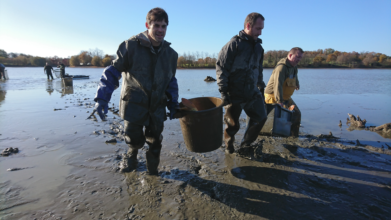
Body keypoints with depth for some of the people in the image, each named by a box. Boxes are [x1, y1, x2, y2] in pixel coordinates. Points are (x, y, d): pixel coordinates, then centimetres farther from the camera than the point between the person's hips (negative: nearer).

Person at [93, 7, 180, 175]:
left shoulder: (170, 54, 1)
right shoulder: (131, 46, -13)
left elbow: (171, 81, 12)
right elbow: (113, 71, -8)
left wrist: (173, 104, 4)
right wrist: (102, 98, -16)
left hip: (157, 106, 4)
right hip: (134, 103, -3)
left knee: (155, 142, 13)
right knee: (134, 139, 8)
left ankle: (152, 170, 39)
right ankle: (131, 155, 45)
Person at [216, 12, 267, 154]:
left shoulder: (258, 47, 11)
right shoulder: (234, 44, -12)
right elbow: (221, 68, -14)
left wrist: (261, 87, 19)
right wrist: (223, 91, -17)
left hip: (253, 93, 7)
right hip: (235, 95, -7)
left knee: (260, 118, 9)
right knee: (233, 125, 4)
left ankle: (246, 145, 30)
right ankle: (229, 147, 33)